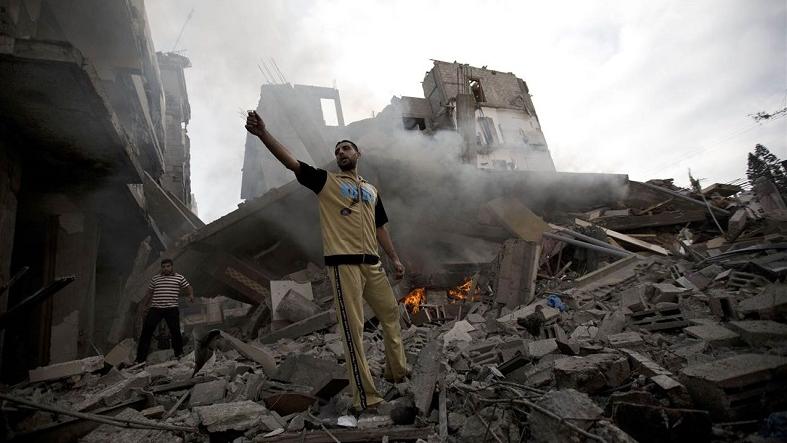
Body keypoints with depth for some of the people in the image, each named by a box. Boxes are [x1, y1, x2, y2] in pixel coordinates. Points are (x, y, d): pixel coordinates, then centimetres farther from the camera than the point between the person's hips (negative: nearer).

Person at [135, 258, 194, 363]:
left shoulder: (179, 278, 7)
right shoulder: (155, 278, 14)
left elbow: (188, 288, 8)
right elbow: (149, 293, 23)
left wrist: (191, 295, -14)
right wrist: (144, 305, 23)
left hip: (171, 308, -2)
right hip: (155, 308, 2)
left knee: (175, 331, -2)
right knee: (146, 330, -2)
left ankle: (179, 354, 14)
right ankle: (140, 358, 5)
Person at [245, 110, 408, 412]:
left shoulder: (371, 190, 20)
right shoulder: (326, 181, 6)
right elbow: (291, 162, -6)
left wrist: (395, 258, 16)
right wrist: (263, 134, -19)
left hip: (372, 263, 6)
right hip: (343, 263, -6)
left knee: (391, 313, 13)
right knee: (352, 329, -6)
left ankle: (397, 371, 33)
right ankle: (365, 397, 1)